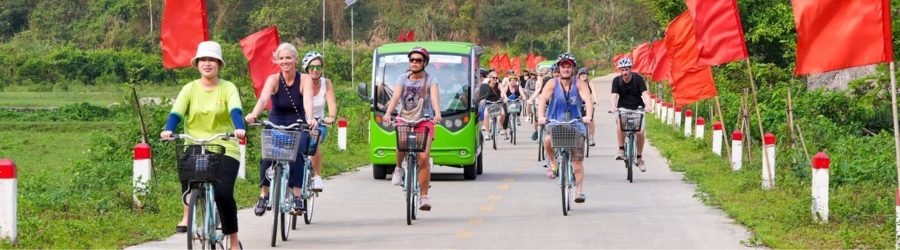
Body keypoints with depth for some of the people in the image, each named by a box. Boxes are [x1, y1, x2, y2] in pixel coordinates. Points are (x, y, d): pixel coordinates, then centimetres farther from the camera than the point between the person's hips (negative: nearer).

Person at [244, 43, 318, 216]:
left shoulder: (305, 79, -10)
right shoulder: (273, 79, -10)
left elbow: (308, 101, -26)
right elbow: (263, 98, -28)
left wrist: (310, 119, -47)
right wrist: (254, 114, -49)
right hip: (276, 125, 0)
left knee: (295, 152, -29)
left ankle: (297, 197, -25)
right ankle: (263, 195, -10)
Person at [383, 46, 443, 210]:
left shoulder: (430, 80, -2)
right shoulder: (403, 79, 3)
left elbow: (435, 99, -18)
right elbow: (395, 97, -12)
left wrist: (437, 114, -38)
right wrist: (388, 113, -31)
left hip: (424, 121, -1)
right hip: (405, 119, 1)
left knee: (423, 157, -15)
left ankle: (424, 196, -6)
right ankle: (398, 168, 1)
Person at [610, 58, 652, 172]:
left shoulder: (638, 79, -12)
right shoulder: (617, 81, -10)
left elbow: (645, 93, -23)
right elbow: (613, 96, -21)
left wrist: (648, 105, -43)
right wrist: (613, 107, -43)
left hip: (638, 108, 0)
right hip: (623, 108, 0)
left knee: (640, 132, -16)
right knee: (620, 121, -33)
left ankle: (639, 158, 6)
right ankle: (621, 150, -21)